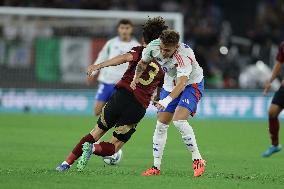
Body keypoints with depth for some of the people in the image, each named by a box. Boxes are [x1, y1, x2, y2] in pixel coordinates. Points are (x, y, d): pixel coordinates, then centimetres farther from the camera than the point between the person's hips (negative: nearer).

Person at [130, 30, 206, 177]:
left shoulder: (184, 57, -36)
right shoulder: (153, 46, -18)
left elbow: (181, 83, -47)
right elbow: (143, 62, 4)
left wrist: (167, 100, -60)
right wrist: (136, 77, -13)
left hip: (191, 84, -6)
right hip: (170, 85, 6)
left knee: (179, 120, -26)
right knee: (161, 124, 1)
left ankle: (198, 160, -16)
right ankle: (156, 167, 9)